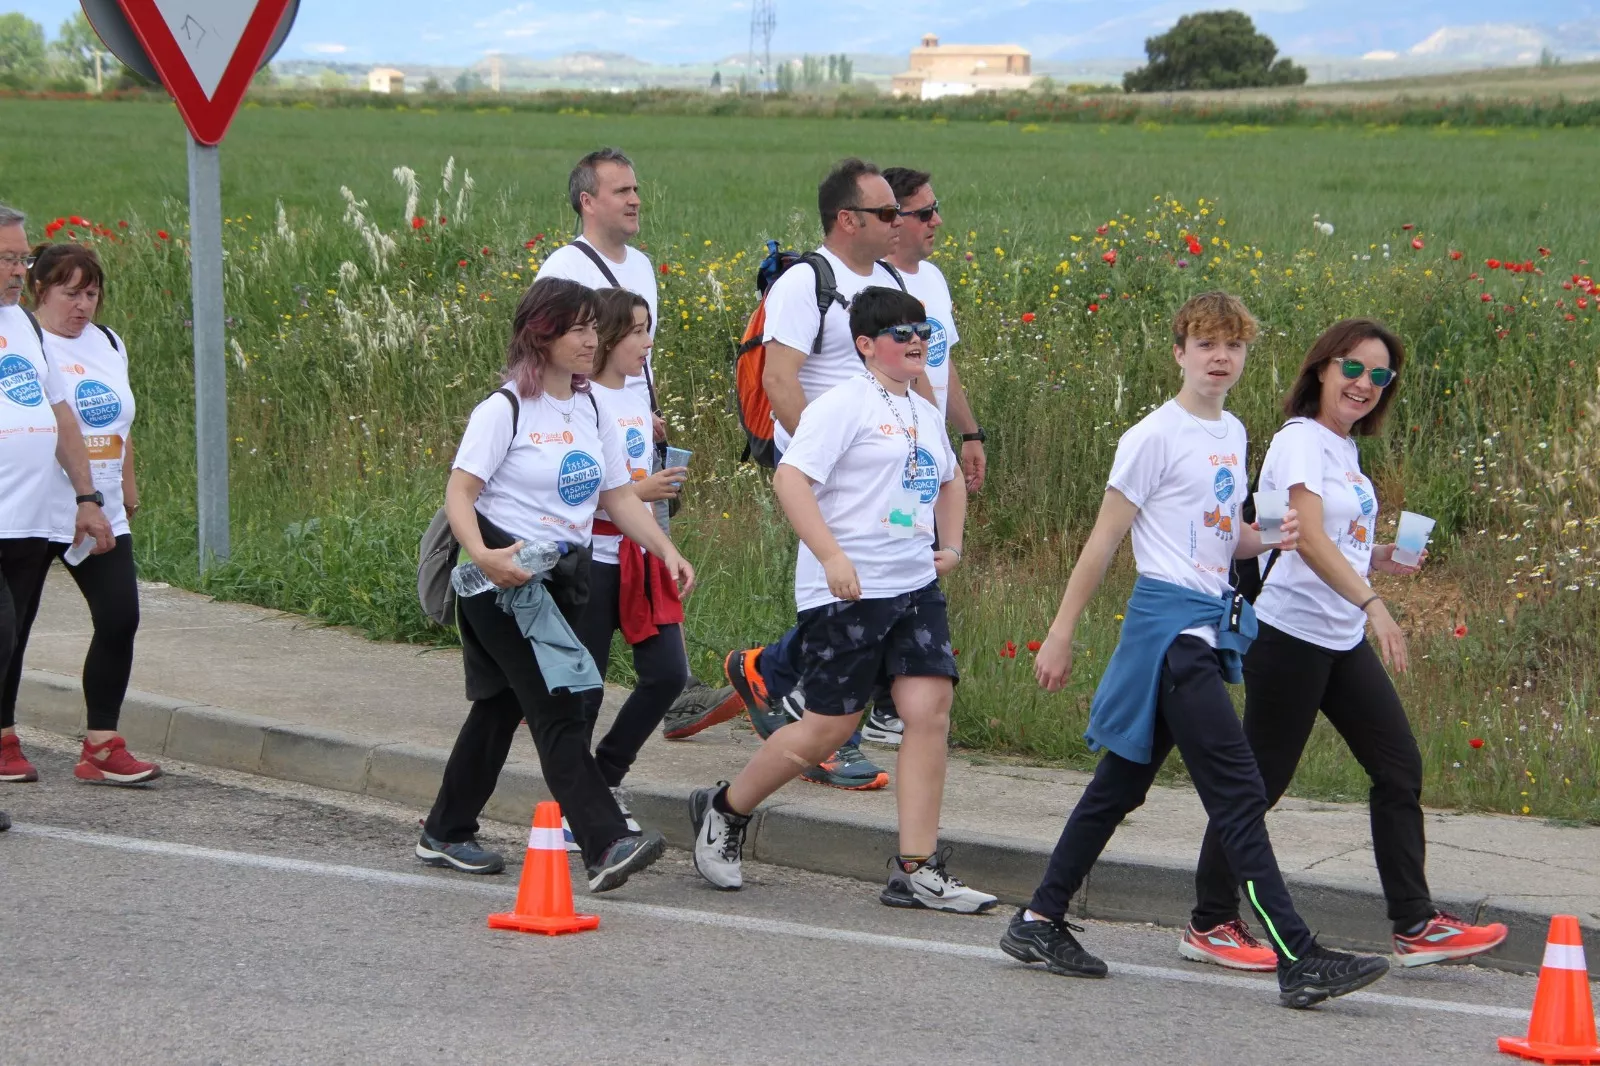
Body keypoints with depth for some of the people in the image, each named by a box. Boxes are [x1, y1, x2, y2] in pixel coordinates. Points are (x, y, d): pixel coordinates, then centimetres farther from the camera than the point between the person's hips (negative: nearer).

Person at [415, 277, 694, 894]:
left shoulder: (590, 409, 12)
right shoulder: (505, 410, -10)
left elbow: (618, 496, 14)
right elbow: (459, 494, -14)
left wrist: (666, 550, 1)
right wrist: (482, 555, -31)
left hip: (563, 576, 8)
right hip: (506, 575, -8)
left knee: (503, 707, 15)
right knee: (558, 710, -16)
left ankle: (446, 835, 28)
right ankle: (606, 845, -24)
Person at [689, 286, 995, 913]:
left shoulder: (923, 414, 17)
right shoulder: (844, 405, -8)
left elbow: (950, 480, 36)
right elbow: (790, 477, -18)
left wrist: (951, 545, 21)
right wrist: (832, 556, -25)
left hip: (915, 586, 7)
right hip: (845, 593, -7)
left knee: (931, 710, -7)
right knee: (829, 728, -2)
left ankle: (917, 872, -4)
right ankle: (723, 812, 22)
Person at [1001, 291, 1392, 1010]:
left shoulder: (1233, 434, 14)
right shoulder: (1155, 437, -9)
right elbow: (1105, 540, -7)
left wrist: (1269, 539, 3)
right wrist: (1060, 634, -6)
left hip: (1211, 622, 9)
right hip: (1169, 620, -9)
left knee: (1123, 783, 14)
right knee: (1238, 791, -13)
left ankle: (1039, 923, 23)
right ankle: (1299, 962, -15)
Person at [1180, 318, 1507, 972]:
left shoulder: (1345, 448, 15)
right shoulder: (1301, 441, -13)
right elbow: (1308, 539, -26)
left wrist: (1378, 557, 6)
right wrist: (1372, 604, -35)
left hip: (1343, 642, 9)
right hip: (1291, 634, -9)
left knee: (1400, 769, 6)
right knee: (1262, 779, -2)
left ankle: (1415, 926, 11)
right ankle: (1210, 925, 9)